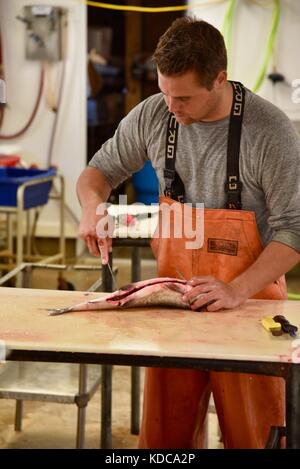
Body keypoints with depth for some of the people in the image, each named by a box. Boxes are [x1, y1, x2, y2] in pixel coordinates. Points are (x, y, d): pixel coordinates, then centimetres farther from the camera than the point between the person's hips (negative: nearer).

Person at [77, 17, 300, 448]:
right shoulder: (152, 114, -4)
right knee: (164, 434, 13)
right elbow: (100, 170, 11)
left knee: (251, 435, 8)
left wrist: (238, 290, -25)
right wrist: (92, 205, -11)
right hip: (174, 298, 4)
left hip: (248, 301, -3)